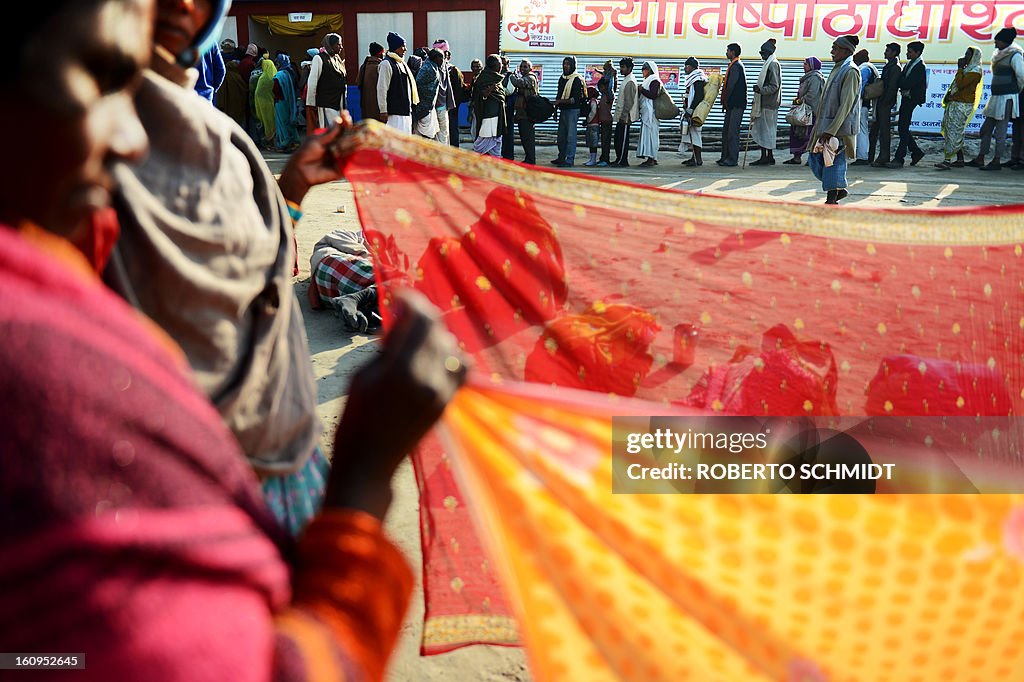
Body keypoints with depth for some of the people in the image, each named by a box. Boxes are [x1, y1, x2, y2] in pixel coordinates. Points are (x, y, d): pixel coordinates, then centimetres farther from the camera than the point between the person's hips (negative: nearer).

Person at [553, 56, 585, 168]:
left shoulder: (577, 79, -9)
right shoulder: (562, 78, 15)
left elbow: (575, 99, -16)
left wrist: (561, 101, -21)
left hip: (573, 110, -8)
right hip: (563, 110, 8)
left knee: (571, 135, -8)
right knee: (561, 135, 12)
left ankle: (569, 160, -7)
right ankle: (561, 157, 23)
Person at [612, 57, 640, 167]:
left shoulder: (630, 82, -15)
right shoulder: (626, 80, 17)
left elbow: (629, 101, -20)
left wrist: (624, 115, -22)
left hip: (625, 117, -10)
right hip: (621, 116, 10)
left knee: (623, 139, -6)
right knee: (618, 139, 12)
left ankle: (622, 161, -3)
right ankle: (619, 160, 18)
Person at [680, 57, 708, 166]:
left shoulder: (698, 79, -13)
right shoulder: (692, 78, 18)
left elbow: (698, 96, -21)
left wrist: (690, 110, -24)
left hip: (694, 112, -10)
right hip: (691, 112, 10)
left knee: (694, 133, -11)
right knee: (692, 133, 13)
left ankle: (698, 160, -12)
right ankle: (694, 157, 19)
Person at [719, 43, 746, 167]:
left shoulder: (735, 66, -14)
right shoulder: (736, 65, 19)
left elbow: (730, 86, -17)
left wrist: (725, 102, -9)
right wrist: (725, 103, 15)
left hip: (736, 105, -10)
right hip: (733, 104, 10)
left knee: (732, 131, -9)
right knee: (726, 131, 12)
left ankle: (733, 159, -7)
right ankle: (726, 157, 18)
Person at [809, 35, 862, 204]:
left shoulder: (850, 72, -12)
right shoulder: (837, 69, 15)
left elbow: (846, 105, -18)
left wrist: (830, 131, -22)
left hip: (840, 128, -9)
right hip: (826, 126, 9)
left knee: (833, 163, -4)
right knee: (815, 159, 10)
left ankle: (832, 199, 6)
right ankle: (840, 190, 23)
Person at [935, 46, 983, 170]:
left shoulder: (975, 70, -9)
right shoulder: (968, 68, 21)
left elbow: (960, 84, -20)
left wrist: (960, 69, -10)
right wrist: (949, 94, 4)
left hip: (962, 105, -10)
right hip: (955, 103, 10)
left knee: (953, 132, -14)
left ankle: (947, 160, -18)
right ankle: (960, 160, 15)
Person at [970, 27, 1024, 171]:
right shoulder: (1000, 55, 13)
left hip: (1007, 98, -9)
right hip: (996, 97, 9)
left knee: (1000, 131, -5)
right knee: (986, 128, 10)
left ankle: (997, 161, -1)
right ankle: (980, 159, 15)